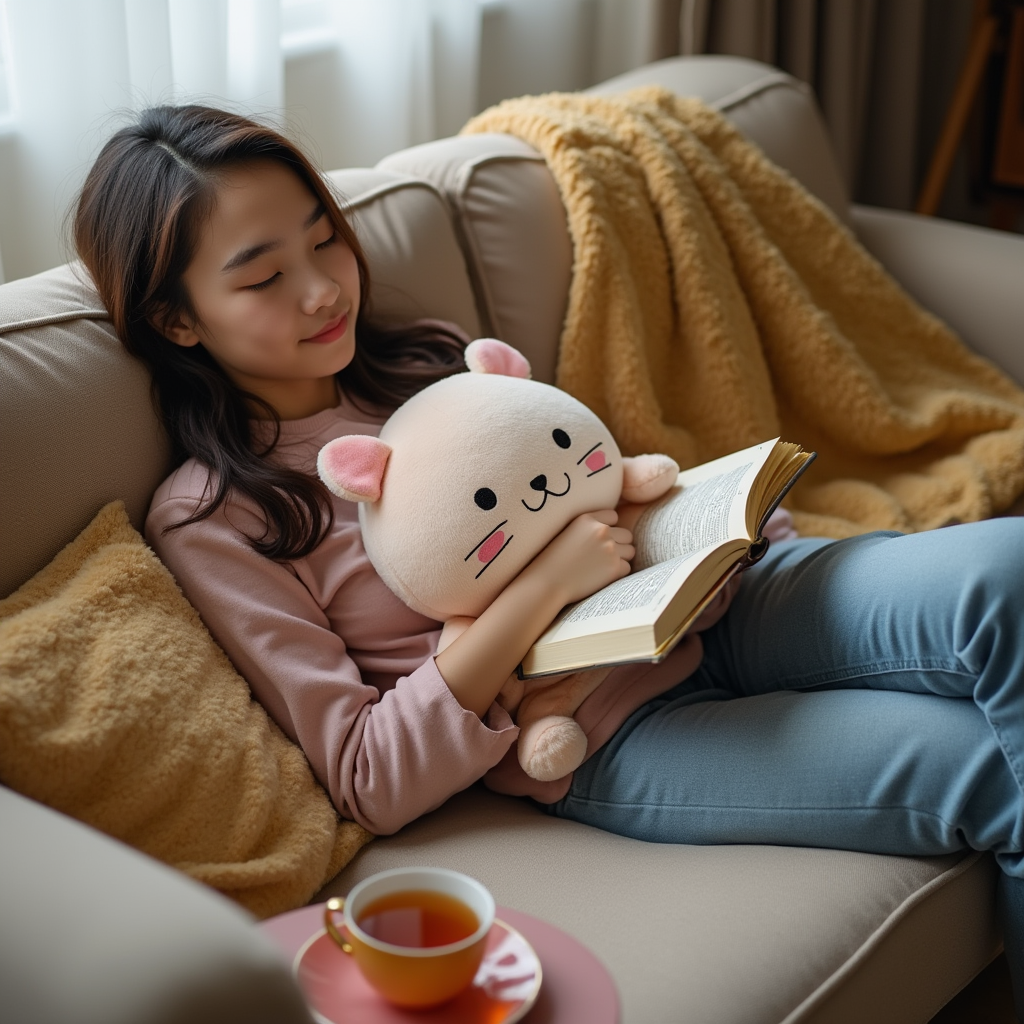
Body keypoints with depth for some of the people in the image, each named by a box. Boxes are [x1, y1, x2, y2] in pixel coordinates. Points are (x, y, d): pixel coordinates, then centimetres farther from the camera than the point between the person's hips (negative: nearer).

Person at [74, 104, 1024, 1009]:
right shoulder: (207, 521, -4)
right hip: (611, 738, -6)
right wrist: (542, 586, -19)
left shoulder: (422, 363, 13)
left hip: (707, 607, 6)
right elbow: (368, 781, -10)